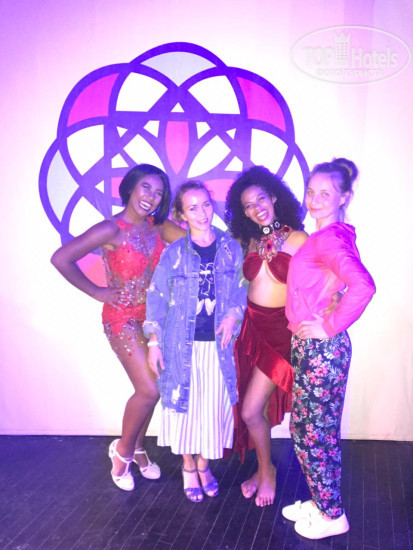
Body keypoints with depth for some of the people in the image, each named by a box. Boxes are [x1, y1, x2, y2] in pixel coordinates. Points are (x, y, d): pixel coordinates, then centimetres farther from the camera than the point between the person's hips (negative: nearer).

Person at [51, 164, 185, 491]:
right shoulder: (111, 230, -16)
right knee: (149, 390, -9)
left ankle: (137, 448, 34)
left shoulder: (158, 226, 0)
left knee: (148, 388, 11)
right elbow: (61, 259, -17)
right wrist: (97, 292, -11)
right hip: (123, 317, -6)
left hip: (153, 315, 6)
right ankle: (123, 450, 16)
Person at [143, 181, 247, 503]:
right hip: (182, 345, -1)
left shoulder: (231, 249, 1)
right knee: (184, 404, 8)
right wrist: (153, 343, -3)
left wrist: (234, 313, -11)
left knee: (213, 406, 8)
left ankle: (204, 464, 31)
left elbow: (242, 290, 8)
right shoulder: (174, 254, -3)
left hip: (218, 344, 1)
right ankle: (188, 467, 29)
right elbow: (157, 299, 0)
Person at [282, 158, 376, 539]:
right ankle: (320, 501, 37)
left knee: (318, 434, 6)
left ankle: (332, 516, 25)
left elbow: (363, 286, -34)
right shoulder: (323, 236, 11)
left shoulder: (330, 238, -18)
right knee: (304, 429, 19)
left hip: (322, 350, -9)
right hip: (309, 347, 9)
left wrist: (331, 326, -23)